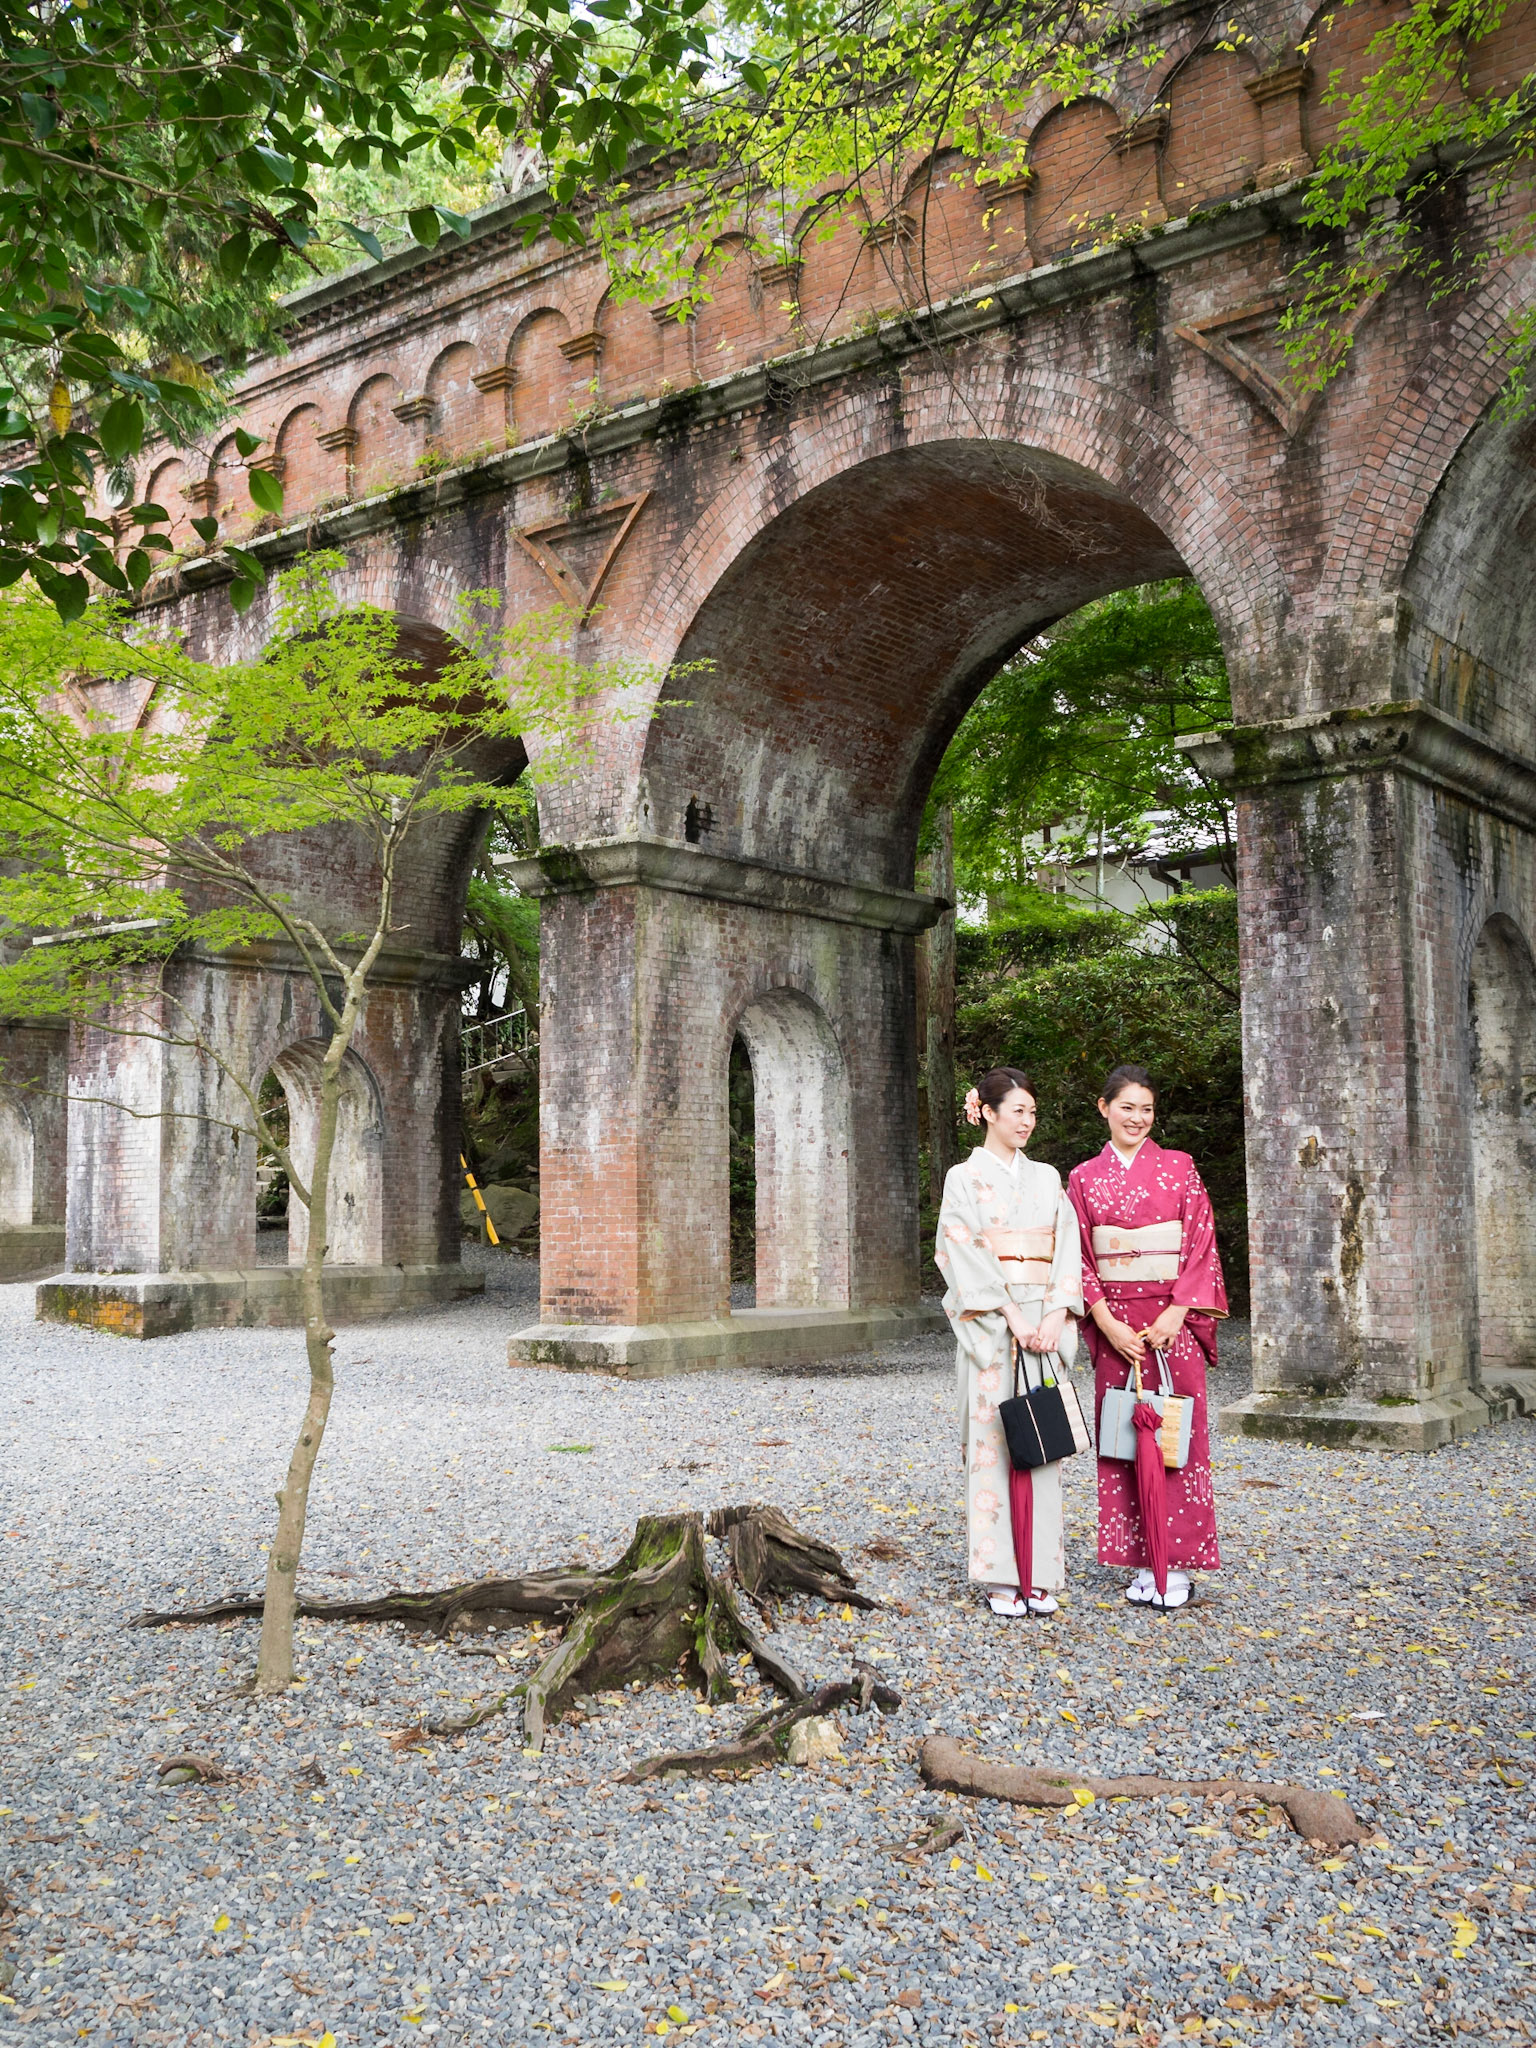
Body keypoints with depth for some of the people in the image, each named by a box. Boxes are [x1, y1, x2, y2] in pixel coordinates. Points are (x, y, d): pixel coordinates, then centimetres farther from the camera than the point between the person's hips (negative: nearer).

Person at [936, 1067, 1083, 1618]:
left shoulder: (1047, 1178, 14)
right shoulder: (965, 1177, 1)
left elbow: (1068, 1248, 7)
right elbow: (966, 1253, -9)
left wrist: (1057, 1313, -8)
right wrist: (1012, 1313, -17)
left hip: (1045, 1321, 4)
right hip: (989, 1324, -4)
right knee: (994, 1439, -4)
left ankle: (1039, 1574, 9)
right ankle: (1001, 1577, 3)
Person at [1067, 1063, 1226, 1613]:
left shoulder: (1179, 1167, 4)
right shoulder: (1083, 1178, 7)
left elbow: (1201, 1245, -1)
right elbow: (1079, 1258, 3)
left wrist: (1175, 1313, -12)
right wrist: (1108, 1323, -8)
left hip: (1172, 1320, -1)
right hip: (1114, 1325, 2)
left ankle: (1177, 1564, 7)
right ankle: (1142, 1563, 12)